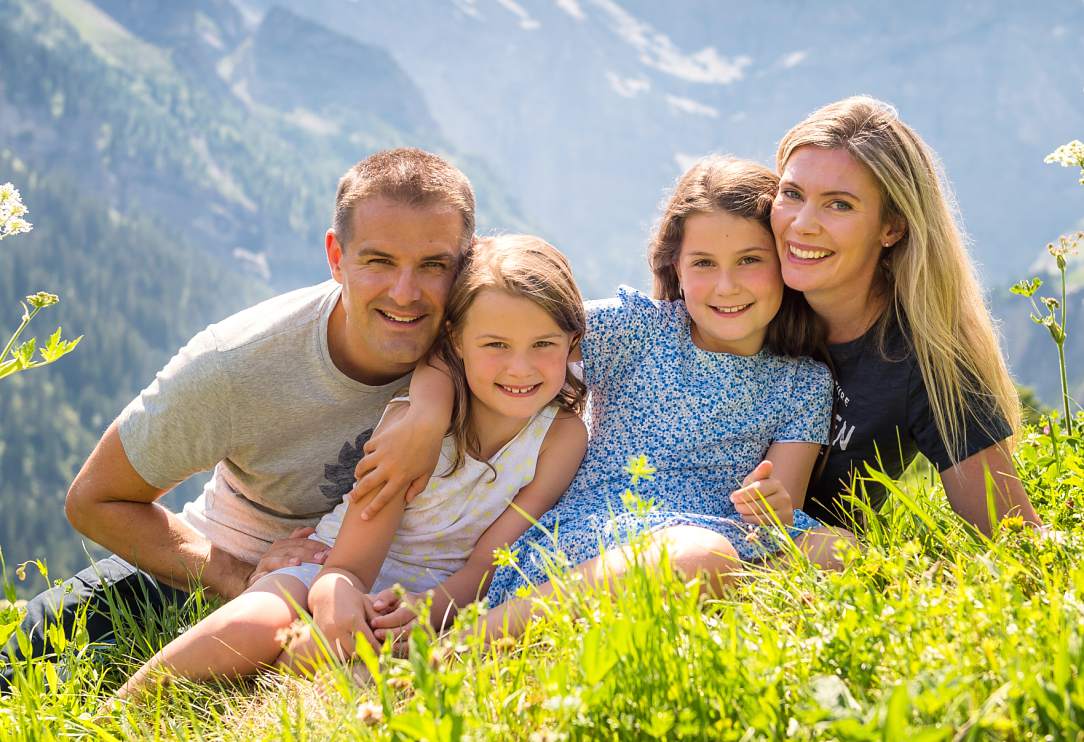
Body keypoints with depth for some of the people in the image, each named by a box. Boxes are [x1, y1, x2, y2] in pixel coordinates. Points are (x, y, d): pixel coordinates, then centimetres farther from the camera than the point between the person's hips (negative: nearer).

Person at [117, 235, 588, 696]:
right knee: (255, 627, -32)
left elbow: (485, 569, -11)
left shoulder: (563, 437, -12)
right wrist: (336, 596, -42)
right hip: (336, 565, 0)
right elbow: (348, 567, -17)